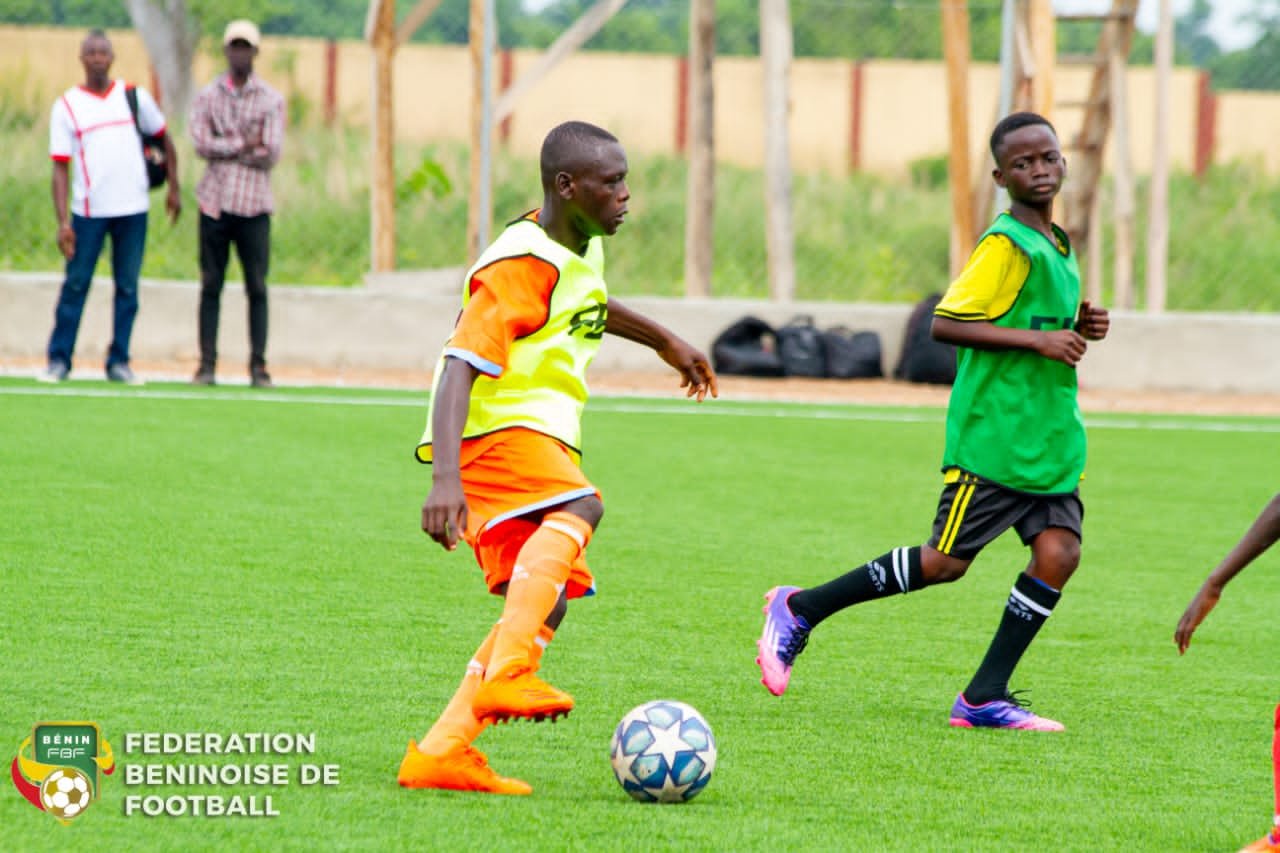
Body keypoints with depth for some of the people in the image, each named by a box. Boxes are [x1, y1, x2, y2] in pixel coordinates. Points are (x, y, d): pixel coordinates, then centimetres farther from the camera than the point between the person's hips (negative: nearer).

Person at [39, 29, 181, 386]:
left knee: (127, 287, 3)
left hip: (133, 209, 2)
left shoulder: (134, 96, 7)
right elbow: (60, 168, -2)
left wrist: (174, 188, 11)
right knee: (75, 285, -2)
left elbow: (163, 138, 19)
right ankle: (59, 360, 3)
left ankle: (119, 362, 9)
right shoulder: (66, 105, 1)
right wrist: (62, 221, -10)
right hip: (88, 212, -2)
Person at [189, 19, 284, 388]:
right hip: (215, 202, 1)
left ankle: (258, 366, 1)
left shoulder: (271, 101, 4)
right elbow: (201, 144, -6)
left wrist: (224, 149, -7)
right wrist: (245, 144, -10)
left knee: (256, 287, -2)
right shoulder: (207, 96, 9)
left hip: (253, 205, -1)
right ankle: (207, 364, 5)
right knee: (211, 285, 2)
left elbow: (271, 154, -7)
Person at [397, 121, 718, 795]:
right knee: (579, 508, -34)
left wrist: (665, 342, 48)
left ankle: (442, 750, -1)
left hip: (540, 434, 10)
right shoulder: (522, 266, -18)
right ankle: (506, 673, -46)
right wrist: (446, 479, -39)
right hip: (497, 430, -10)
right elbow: (459, 368, -27)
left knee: (548, 598, 2)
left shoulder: (580, 246, 12)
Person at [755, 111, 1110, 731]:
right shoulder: (1006, 245, -13)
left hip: (1051, 440, 8)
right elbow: (945, 323, -19)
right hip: (991, 435, -8)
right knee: (946, 562, -5)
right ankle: (799, 610, 12)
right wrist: (1038, 340, -21)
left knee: (1058, 551, -8)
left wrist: (1076, 329, 6)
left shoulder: (1058, 248, 15)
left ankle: (984, 698, -1)